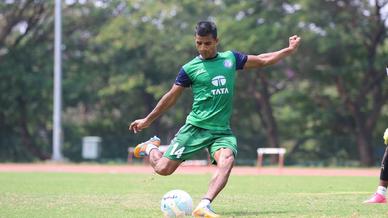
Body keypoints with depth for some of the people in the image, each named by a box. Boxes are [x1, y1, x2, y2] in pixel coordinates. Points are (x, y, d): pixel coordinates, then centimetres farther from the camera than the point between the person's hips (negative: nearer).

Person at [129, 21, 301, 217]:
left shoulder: (231, 59, 9)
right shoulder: (190, 68, 1)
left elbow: (262, 60, 19)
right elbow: (172, 97, 11)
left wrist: (289, 50, 12)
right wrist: (148, 120, 15)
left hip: (222, 131, 2)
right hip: (195, 127, -2)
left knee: (227, 160, -30)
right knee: (163, 169, -6)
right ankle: (151, 147, 29)